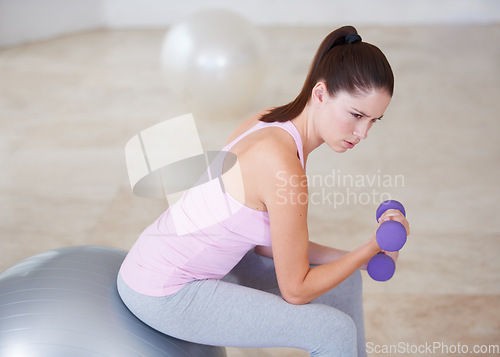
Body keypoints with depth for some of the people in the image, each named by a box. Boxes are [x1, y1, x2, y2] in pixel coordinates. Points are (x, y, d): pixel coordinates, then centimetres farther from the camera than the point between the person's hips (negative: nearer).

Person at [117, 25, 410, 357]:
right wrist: (372, 248, -11)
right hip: (163, 293, -9)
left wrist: (348, 257, 2)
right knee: (335, 330, -15)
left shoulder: (274, 122, -2)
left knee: (345, 282, 13)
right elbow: (295, 290, -18)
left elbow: (261, 237, 7)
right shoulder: (283, 166, -29)